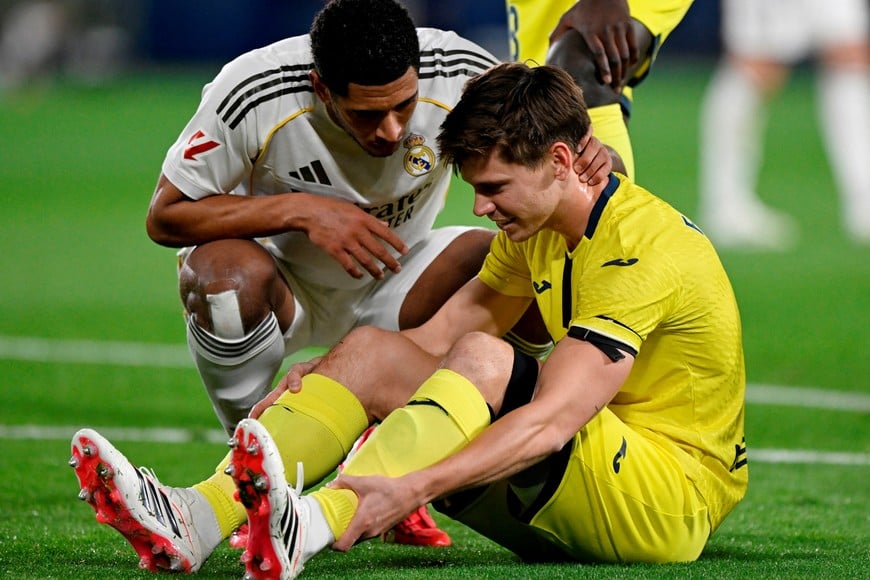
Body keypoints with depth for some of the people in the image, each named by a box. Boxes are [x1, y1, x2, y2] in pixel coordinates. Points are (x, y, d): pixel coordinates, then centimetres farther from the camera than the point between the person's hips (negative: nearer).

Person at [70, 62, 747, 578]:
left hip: (671, 496, -9)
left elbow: (551, 423, -31)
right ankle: (196, 517, -26)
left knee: (483, 359, -31)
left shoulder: (641, 248, -21)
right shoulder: (534, 229, 7)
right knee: (372, 350, -4)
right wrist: (324, 376, -10)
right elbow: (441, 334, 8)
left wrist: (412, 487, -40)